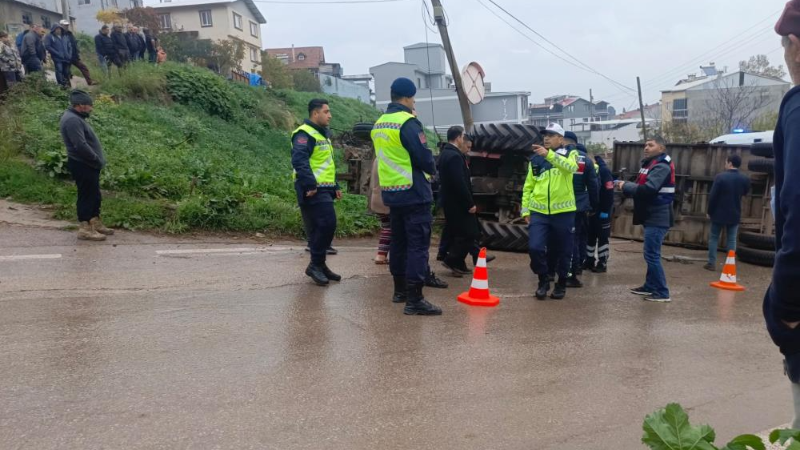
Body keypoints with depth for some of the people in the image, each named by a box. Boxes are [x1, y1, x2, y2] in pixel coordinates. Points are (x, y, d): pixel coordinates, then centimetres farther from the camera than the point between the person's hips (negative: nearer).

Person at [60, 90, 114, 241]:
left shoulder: (76, 118, 14)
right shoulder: (72, 120, -19)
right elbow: (81, 146, -26)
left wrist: (97, 160, 12)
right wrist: (98, 160, -17)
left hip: (88, 164, 10)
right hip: (82, 165, -10)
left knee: (94, 195, 16)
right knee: (86, 195, -5)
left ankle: (96, 223, 25)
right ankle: (85, 229, 0)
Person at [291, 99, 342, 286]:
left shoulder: (323, 134, 22)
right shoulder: (305, 134, -12)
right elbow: (299, 160, -25)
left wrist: (335, 186, 25)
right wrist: (310, 184, -29)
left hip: (324, 189, 10)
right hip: (313, 190, -10)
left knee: (321, 228, 12)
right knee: (326, 224, -14)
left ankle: (319, 264, 20)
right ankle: (316, 265, -4)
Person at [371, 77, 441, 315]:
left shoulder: (379, 124, 11)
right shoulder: (408, 122, -15)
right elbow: (424, 157, -16)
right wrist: (431, 170, 2)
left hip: (391, 193, 9)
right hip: (413, 193, -8)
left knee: (399, 241, 17)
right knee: (418, 244, -6)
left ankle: (400, 289, 28)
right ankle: (415, 300, -7)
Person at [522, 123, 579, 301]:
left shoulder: (570, 154, 1)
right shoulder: (535, 159, 10)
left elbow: (571, 167, -24)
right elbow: (528, 186, 11)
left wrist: (549, 154, -36)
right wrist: (525, 209, 5)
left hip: (563, 212, -2)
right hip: (539, 212, 2)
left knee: (563, 251, 8)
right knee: (535, 248, -11)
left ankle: (561, 284, 27)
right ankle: (543, 280, 13)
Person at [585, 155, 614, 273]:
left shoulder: (604, 170, -13)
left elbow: (609, 192, -18)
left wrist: (605, 211, -20)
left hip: (602, 211, -7)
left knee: (602, 238, 1)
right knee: (590, 236, 13)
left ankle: (602, 264, 9)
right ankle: (589, 261, 24)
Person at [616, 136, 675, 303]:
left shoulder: (661, 166, -16)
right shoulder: (652, 164, 18)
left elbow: (648, 189, -28)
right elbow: (643, 187, 14)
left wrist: (626, 186, -16)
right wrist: (627, 186, -3)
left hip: (658, 217, -11)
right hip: (653, 216, 11)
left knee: (652, 255, -9)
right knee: (651, 254, 17)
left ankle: (662, 292, -3)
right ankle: (650, 286, 27)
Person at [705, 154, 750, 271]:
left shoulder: (721, 177, -15)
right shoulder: (744, 179, -2)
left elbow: (713, 196, -13)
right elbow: (744, 193, 15)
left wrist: (710, 211, -2)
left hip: (719, 213, -3)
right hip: (734, 214, 3)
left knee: (713, 238, 7)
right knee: (732, 240, 7)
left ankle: (712, 264, 6)